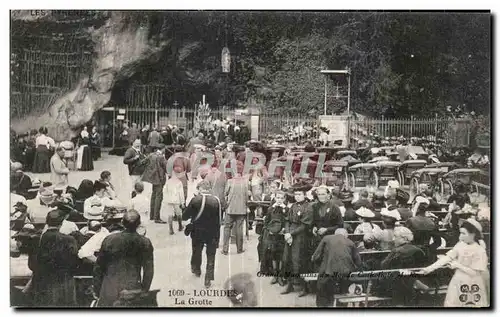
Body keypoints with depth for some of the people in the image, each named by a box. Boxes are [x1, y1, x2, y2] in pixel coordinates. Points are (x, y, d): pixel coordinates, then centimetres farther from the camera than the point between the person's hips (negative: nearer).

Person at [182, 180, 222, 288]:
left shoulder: (195, 200, -14)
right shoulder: (216, 200, -9)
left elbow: (185, 216, -9)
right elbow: (220, 218, -1)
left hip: (198, 232, 0)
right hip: (213, 233, 0)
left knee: (196, 252, 24)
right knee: (211, 256, 10)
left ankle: (196, 269, 45)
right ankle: (208, 279, 9)